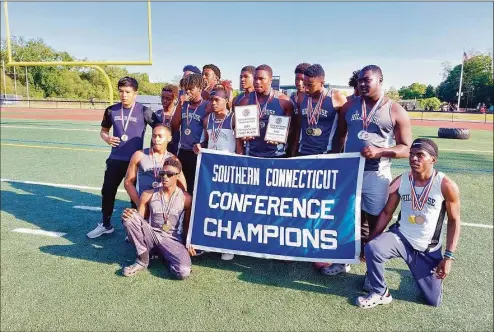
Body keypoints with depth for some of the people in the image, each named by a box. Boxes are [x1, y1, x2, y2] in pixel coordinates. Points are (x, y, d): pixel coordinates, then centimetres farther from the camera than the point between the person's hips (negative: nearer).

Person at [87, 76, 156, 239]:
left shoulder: (144, 111, -8)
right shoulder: (111, 110, 3)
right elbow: (103, 130, 15)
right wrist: (107, 138, -7)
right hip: (115, 159, 4)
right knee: (107, 191, 9)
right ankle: (105, 224, 28)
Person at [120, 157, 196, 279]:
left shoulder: (186, 198, -1)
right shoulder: (148, 195, 3)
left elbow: (187, 225, 8)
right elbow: (138, 219, 7)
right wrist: (128, 216, -15)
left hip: (172, 240, -2)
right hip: (151, 235, 2)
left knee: (183, 272, -29)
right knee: (130, 217, -25)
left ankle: (165, 255, 7)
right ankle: (142, 259, -9)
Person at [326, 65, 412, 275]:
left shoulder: (395, 111, -4)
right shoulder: (349, 106, 7)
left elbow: (406, 148, -4)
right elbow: (340, 136, 16)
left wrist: (379, 152, -20)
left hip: (376, 175, -3)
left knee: (374, 223, 8)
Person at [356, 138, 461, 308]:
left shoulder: (446, 186, -15)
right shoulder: (400, 182, -9)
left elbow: (454, 221, -5)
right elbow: (386, 213, 0)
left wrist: (449, 256, -9)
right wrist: (370, 240, -8)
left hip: (429, 249, 0)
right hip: (400, 236, 1)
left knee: (434, 301, 7)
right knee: (372, 248, -32)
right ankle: (379, 293, -6)